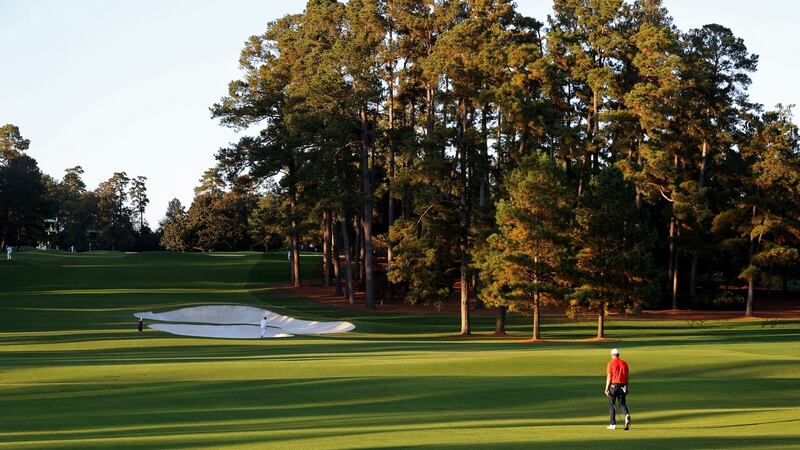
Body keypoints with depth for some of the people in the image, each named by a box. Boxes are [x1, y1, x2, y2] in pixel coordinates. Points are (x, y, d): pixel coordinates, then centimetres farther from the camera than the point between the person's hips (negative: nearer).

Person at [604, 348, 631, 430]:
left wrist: (606, 389, -6)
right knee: (622, 403, 9)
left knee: (612, 404, 7)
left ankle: (613, 424, 6)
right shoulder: (624, 363, 9)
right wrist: (626, 388, 18)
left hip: (613, 385, -3)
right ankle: (627, 415, -22)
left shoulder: (611, 363, -3)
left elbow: (609, 377, -8)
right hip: (622, 386, 3)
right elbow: (627, 377, 10)